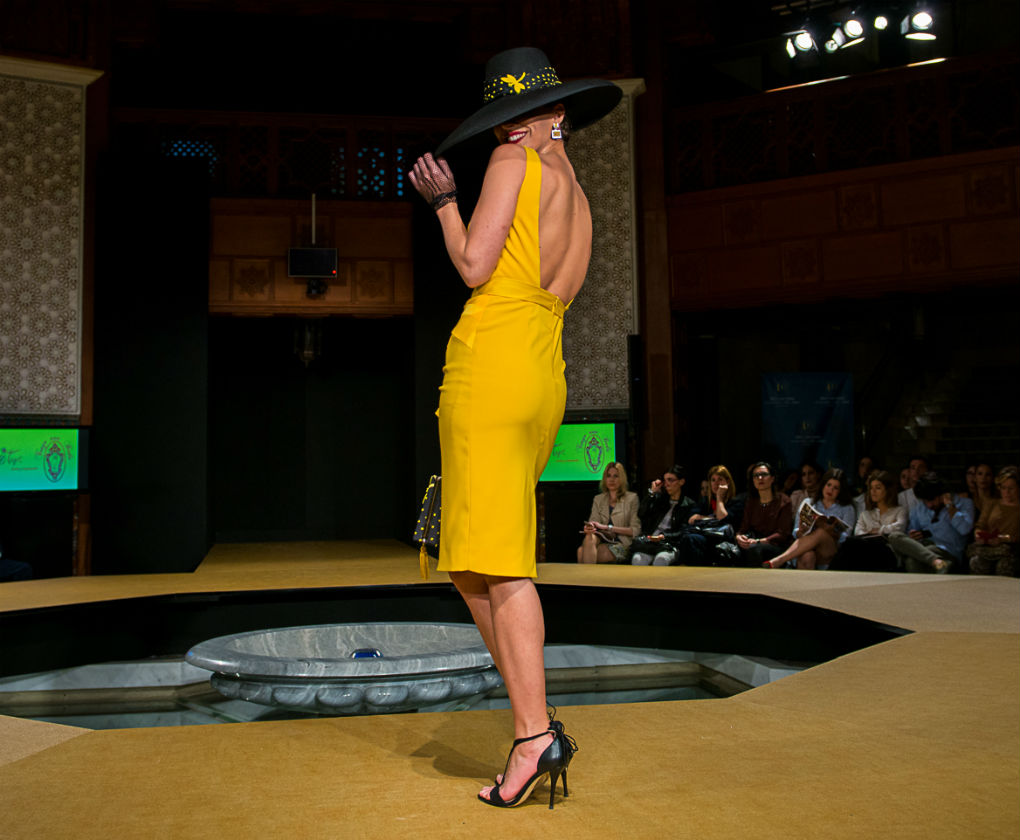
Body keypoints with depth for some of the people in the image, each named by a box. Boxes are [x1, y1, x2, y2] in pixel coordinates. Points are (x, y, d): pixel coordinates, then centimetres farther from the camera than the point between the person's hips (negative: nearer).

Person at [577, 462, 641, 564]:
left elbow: (635, 530, -1)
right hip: (601, 539, 4)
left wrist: (607, 527, -9)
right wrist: (588, 528, -18)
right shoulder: (598, 499, 22)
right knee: (589, 537, -36)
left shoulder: (632, 498, 9)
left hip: (620, 544, -4)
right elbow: (593, 523, 10)